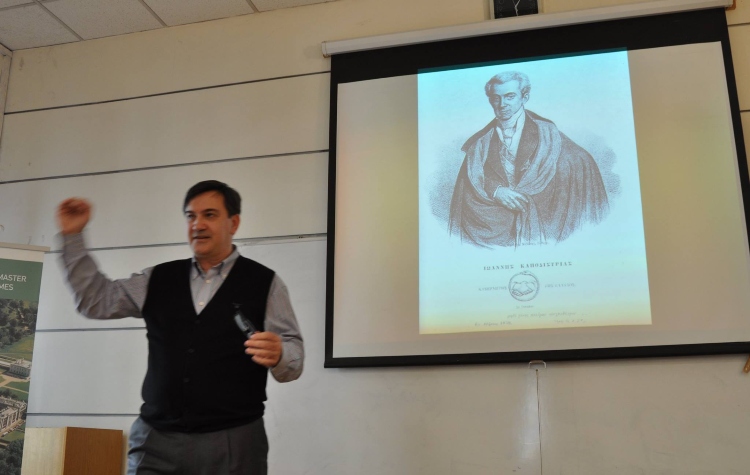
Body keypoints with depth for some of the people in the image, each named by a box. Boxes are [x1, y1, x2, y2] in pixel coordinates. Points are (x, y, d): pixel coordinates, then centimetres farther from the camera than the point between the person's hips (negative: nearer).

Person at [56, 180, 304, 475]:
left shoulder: (265, 283, 1)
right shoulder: (158, 280, 13)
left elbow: (293, 355, -3)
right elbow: (95, 300, 14)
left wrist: (278, 355, -26)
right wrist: (72, 236, 9)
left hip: (233, 442, -3)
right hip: (157, 439, 3)